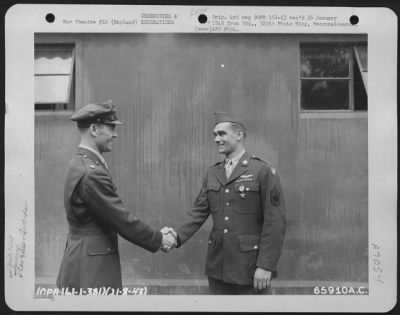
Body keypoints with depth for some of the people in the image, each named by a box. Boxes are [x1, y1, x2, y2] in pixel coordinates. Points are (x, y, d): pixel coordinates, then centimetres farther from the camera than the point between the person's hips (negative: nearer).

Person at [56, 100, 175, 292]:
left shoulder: (78, 163, 10)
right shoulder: (92, 173, -21)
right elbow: (122, 219, -18)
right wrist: (159, 240, -5)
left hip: (81, 265, 10)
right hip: (92, 272, -10)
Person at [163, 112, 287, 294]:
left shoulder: (263, 171, -7)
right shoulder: (212, 174, 11)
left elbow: (275, 222, -11)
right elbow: (199, 211, 6)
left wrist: (266, 265, -15)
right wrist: (179, 236, -12)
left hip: (251, 267, -5)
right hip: (217, 265, 5)